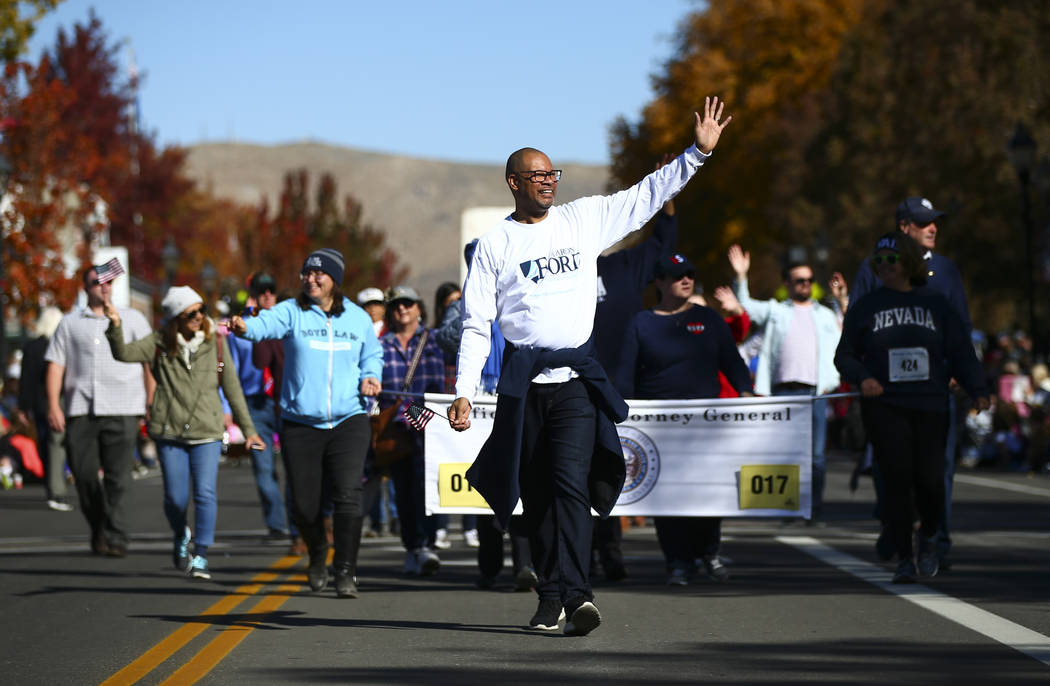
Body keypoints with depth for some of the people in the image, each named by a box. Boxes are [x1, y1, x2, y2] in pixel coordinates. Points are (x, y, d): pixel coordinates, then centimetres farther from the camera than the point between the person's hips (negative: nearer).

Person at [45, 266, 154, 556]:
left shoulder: (132, 319, 14)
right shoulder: (70, 323, 16)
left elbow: (149, 363, 10)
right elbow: (56, 365, 12)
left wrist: (152, 404, 1)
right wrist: (53, 405, 0)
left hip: (121, 411, -2)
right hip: (80, 410, 2)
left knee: (117, 478, -10)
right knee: (83, 474, -1)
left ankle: (115, 537, -6)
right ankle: (98, 530, 17)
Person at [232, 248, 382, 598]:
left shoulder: (358, 319, 9)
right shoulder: (292, 312, 0)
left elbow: (372, 355, 23)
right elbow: (268, 323, -21)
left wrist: (371, 376, 1)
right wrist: (245, 326, -44)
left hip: (349, 421, 0)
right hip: (300, 424, 0)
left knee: (348, 494, -16)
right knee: (305, 504, 4)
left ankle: (346, 572, -10)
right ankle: (317, 553, 35)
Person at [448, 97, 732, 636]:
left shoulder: (583, 218, 10)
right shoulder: (495, 243, 5)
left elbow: (647, 195, 14)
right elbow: (476, 324, 4)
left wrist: (698, 152, 6)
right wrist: (464, 393, -4)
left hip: (577, 378, 0)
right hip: (523, 382, 0)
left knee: (570, 481, -16)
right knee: (536, 493, 5)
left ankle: (574, 591, -22)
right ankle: (551, 598, 15)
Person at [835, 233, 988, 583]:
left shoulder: (936, 304, 9)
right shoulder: (864, 308, 8)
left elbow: (961, 353, 7)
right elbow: (844, 355, 10)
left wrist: (978, 391, -8)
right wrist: (862, 378, -11)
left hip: (930, 406, 0)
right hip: (885, 407, 0)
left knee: (929, 479, -6)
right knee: (897, 478, -11)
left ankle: (928, 538, 25)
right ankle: (905, 558, 0)